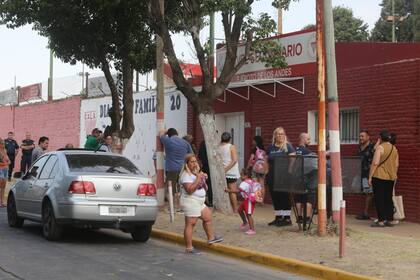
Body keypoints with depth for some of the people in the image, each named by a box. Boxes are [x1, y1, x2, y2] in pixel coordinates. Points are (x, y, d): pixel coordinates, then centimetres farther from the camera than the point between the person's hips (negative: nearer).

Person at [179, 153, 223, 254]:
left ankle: (211, 237, 36)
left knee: (208, 217, 18)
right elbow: (190, 190, -26)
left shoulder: (196, 173, 16)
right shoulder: (186, 175, -15)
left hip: (200, 202, 10)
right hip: (190, 202, -10)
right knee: (190, 224, -8)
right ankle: (189, 248, -6)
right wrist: (198, 179, -24)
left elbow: (204, 188, 28)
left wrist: (203, 179, 9)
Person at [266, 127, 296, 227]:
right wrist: (266, 174, 10)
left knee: (284, 197, -3)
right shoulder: (271, 147, 13)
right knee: (275, 197, 9)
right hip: (272, 176, 5)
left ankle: (287, 218, 2)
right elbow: (267, 162, 17)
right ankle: (278, 217, 18)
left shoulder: (288, 146, -2)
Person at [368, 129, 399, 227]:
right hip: (391, 177, 7)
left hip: (379, 176, -6)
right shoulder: (394, 148, 9)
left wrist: (370, 177, -13)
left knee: (379, 199, -2)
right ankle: (390, 220, 13)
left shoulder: (380, 147, -12)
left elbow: (375, 163, -17)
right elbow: (396, 164, 12)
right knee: (388, 199, 12)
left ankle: (381, 221, -4)